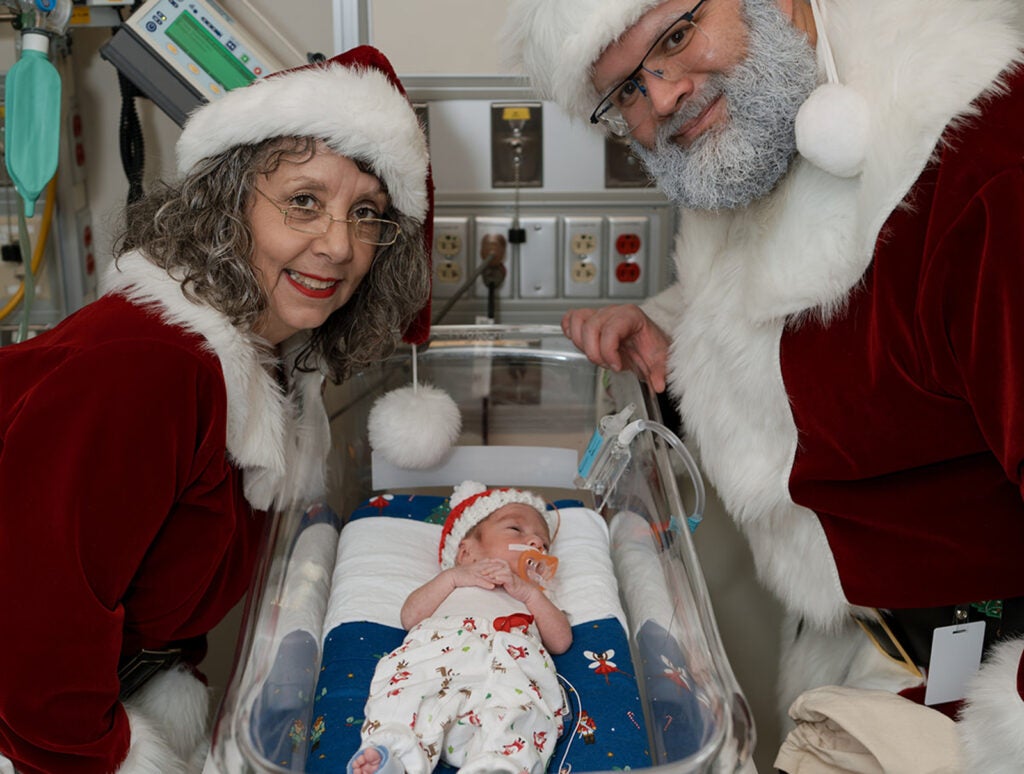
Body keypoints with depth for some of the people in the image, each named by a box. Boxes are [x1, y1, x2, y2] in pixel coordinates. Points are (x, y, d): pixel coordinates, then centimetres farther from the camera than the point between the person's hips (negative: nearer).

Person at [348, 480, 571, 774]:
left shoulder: (534, 600, 46)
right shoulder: (449, 585, 43)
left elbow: (561, 641, 23)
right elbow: (410, 617, 22)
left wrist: (529, 592, 15)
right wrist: (452, 576, 14)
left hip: (510, 661, 0)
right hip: (437, 651, 1)